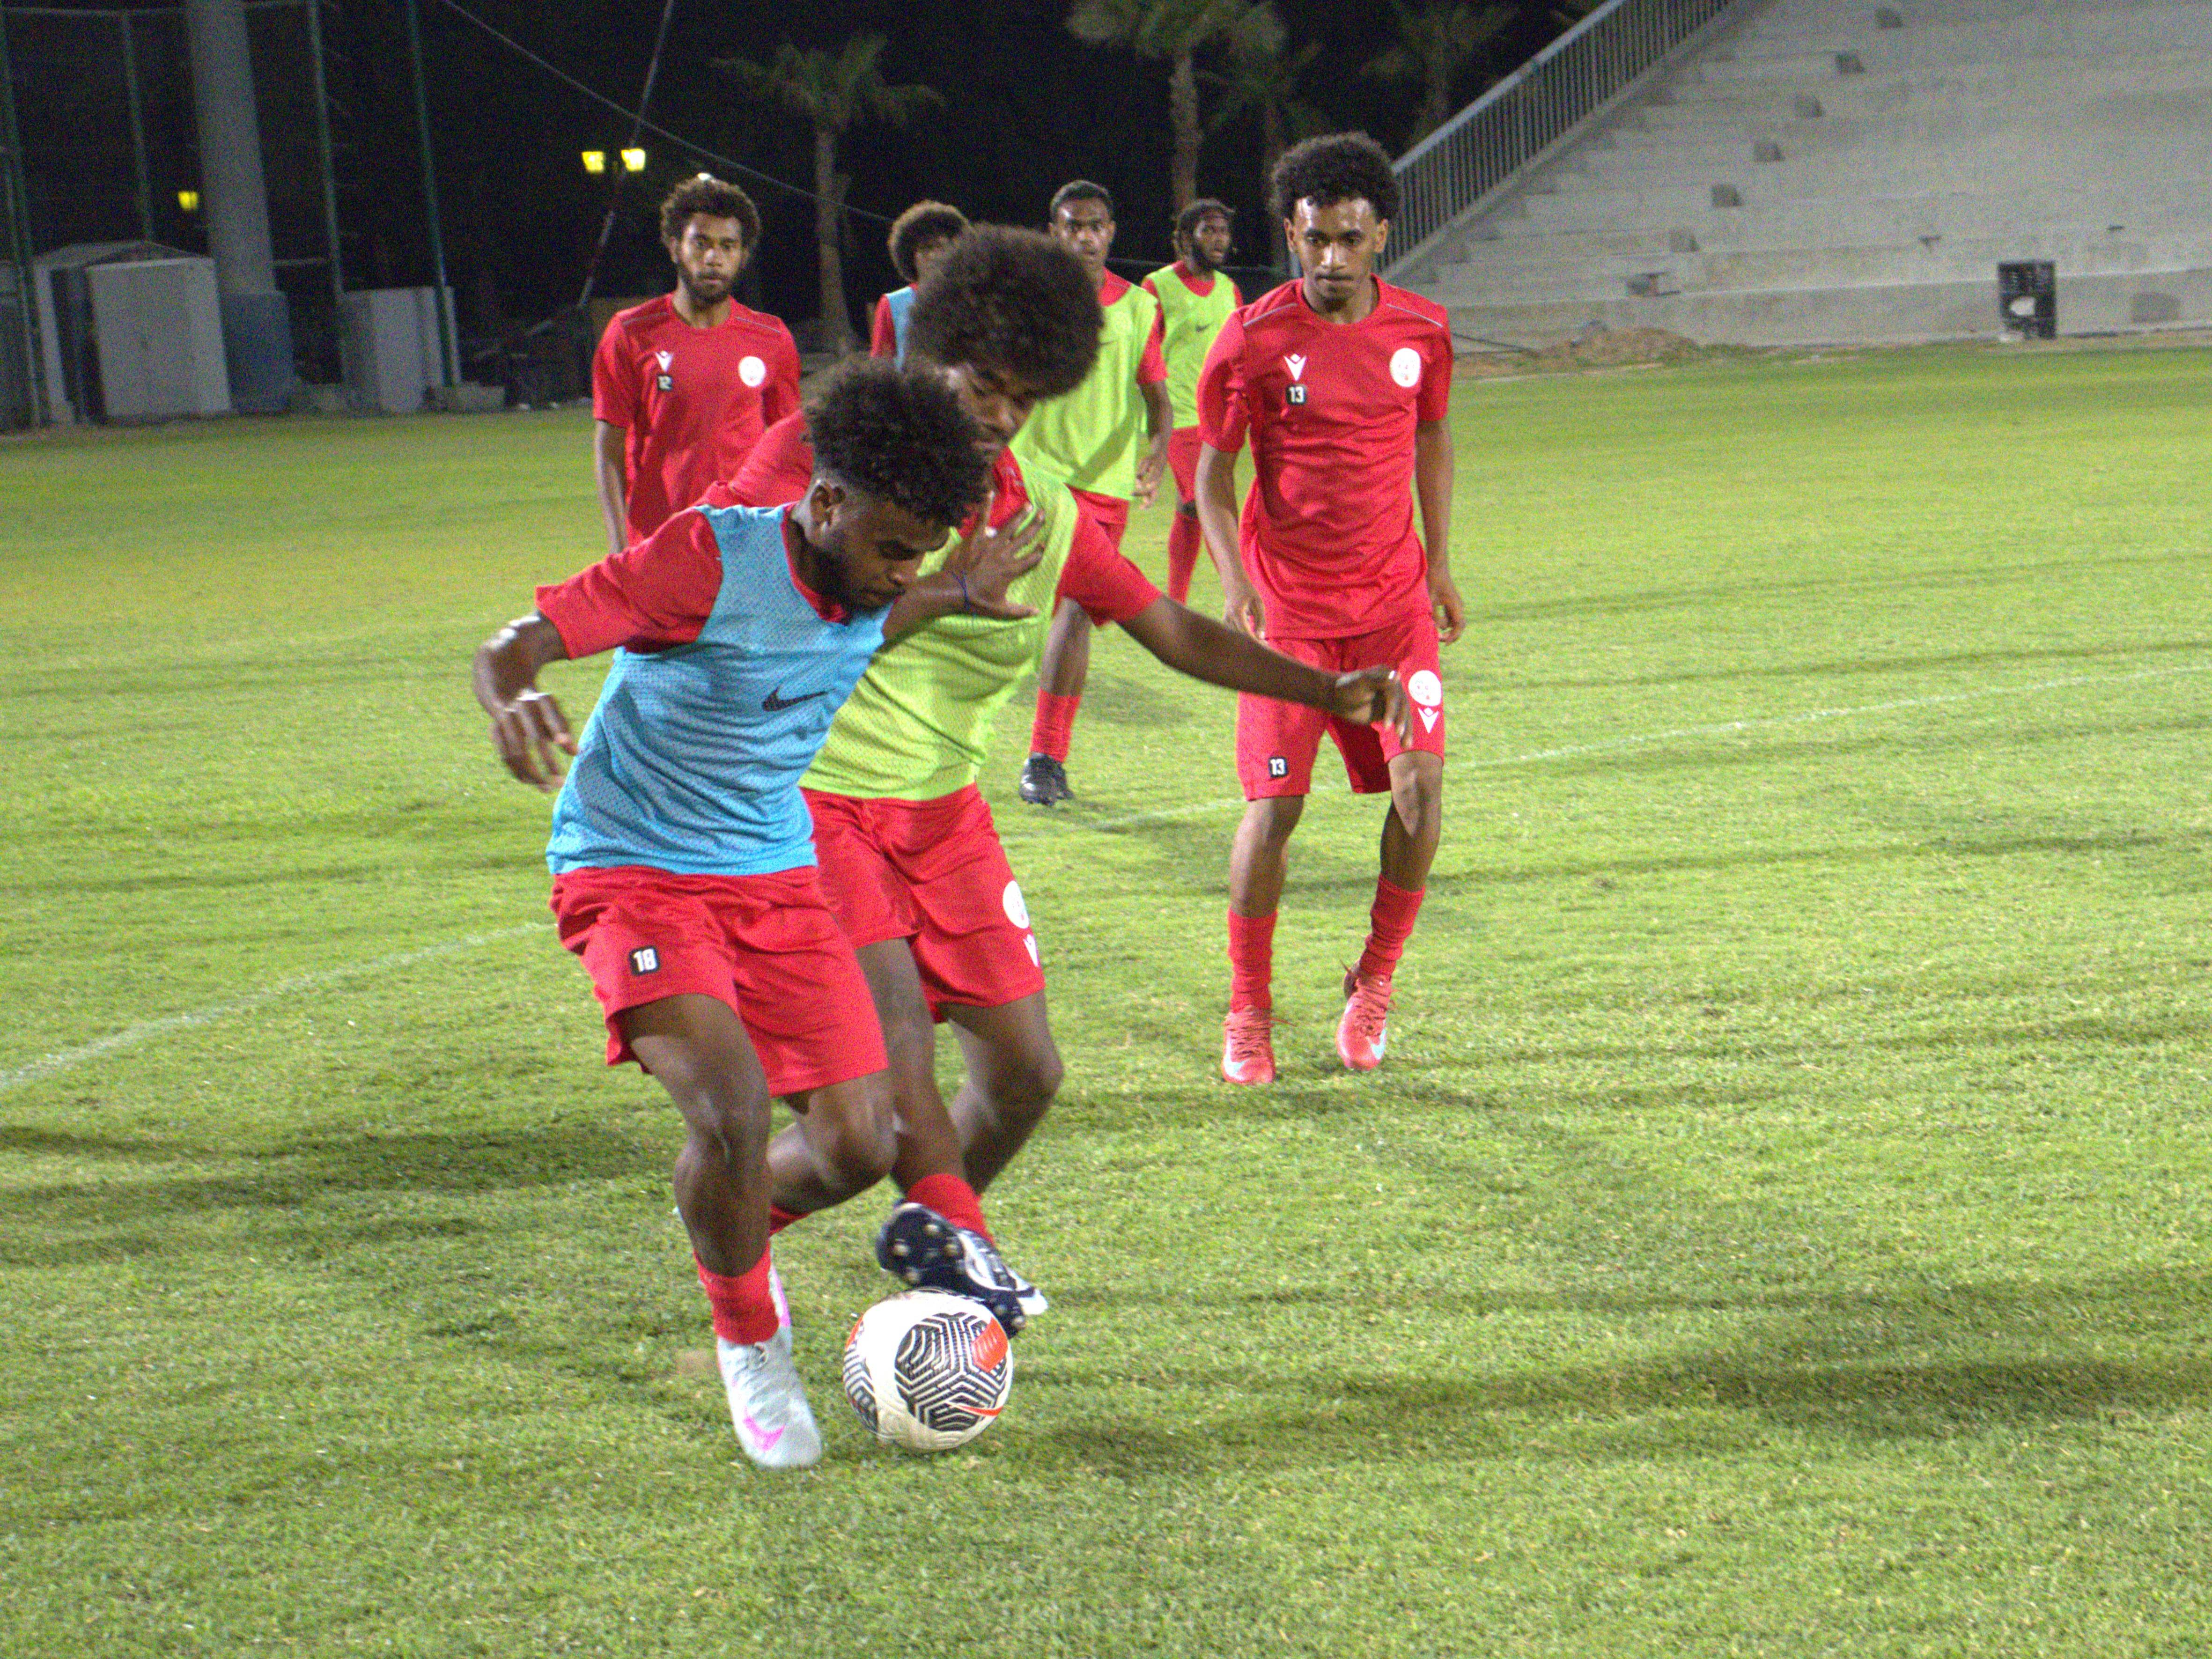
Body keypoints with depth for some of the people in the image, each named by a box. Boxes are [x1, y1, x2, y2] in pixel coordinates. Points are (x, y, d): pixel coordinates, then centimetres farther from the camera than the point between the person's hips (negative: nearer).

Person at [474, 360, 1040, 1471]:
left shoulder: (869, 585, -3)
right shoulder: (710, 558, -23)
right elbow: (519, 642, -24)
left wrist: (945, 600, 5)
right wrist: (511, 702, -49)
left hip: (775, 876, 7)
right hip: (633, 873, -6)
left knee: (862, 1141, -2)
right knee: (731, 1110, -26)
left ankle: (735, 1234, 33)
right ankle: (750, 1347, 2)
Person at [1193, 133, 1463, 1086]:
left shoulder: (1422, 331, 1)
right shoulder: (1254, 340, -8)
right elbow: (1213, 471, -1)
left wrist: (1439, 561, 15)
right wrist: (1234, 579, -15)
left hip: (1393, 601, 3)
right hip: (1288, 607, -3)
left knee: (1420, 784, -8)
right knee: (1274, 805, -6)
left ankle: (1375, 984, 12)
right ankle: (1248, 1015, 10)